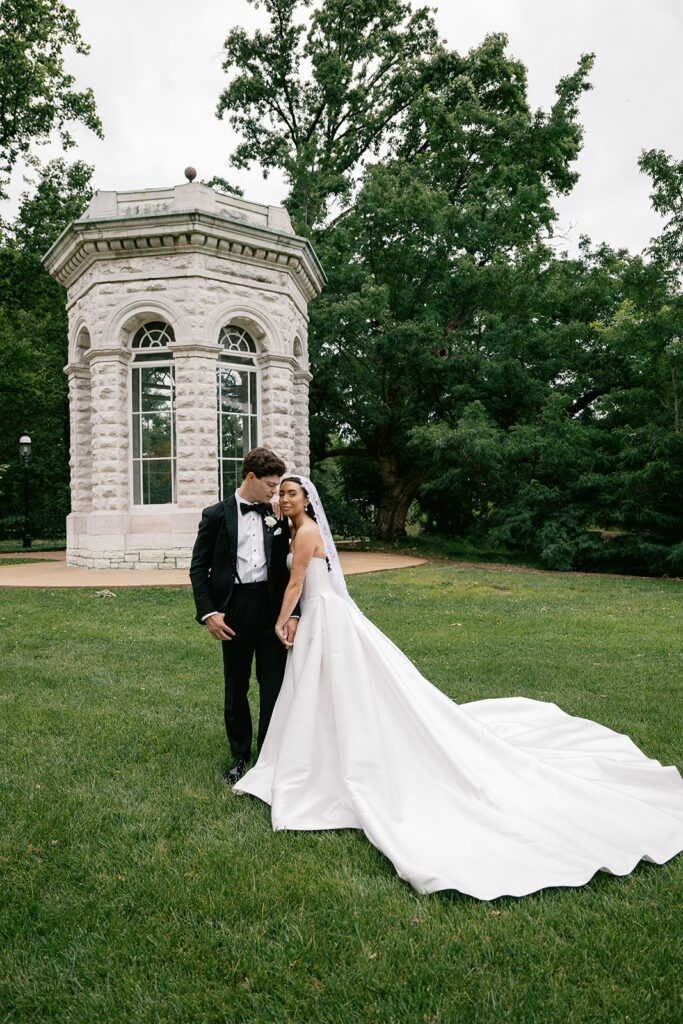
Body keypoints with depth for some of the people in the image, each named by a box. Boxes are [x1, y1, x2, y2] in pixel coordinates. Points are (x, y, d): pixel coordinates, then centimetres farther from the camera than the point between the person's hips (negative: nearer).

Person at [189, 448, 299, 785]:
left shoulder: (276, 518, 7)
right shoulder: (216, 515, 0)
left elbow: (285, 568, 6)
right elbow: (198, 568, 0)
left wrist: (292, 613, -5)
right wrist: (208, 612, -9)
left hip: (271, 607, 2)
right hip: (233, 610, -1)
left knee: (274, 685, 3)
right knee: (235, 686, 12)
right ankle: (239, 755, 30)